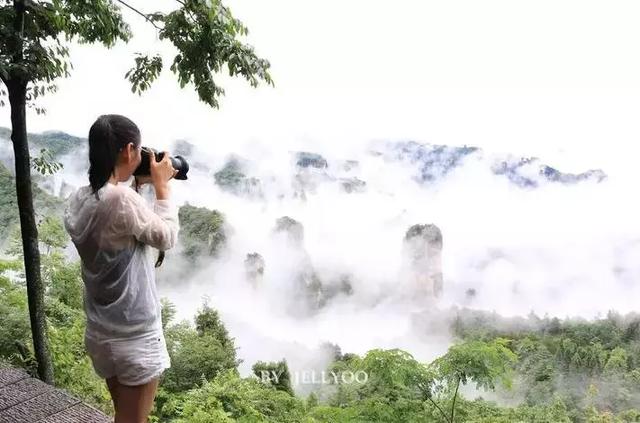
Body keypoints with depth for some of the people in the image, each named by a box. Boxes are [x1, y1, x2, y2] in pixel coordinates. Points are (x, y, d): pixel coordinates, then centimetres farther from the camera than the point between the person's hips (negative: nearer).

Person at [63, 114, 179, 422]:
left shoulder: (78, 200, -1)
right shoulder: (122, 199, -26)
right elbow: (166, 238, -12)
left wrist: (137, 186, 9)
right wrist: (161, 186, -4)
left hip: (100, 334, 7)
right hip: (135, 337, -7)